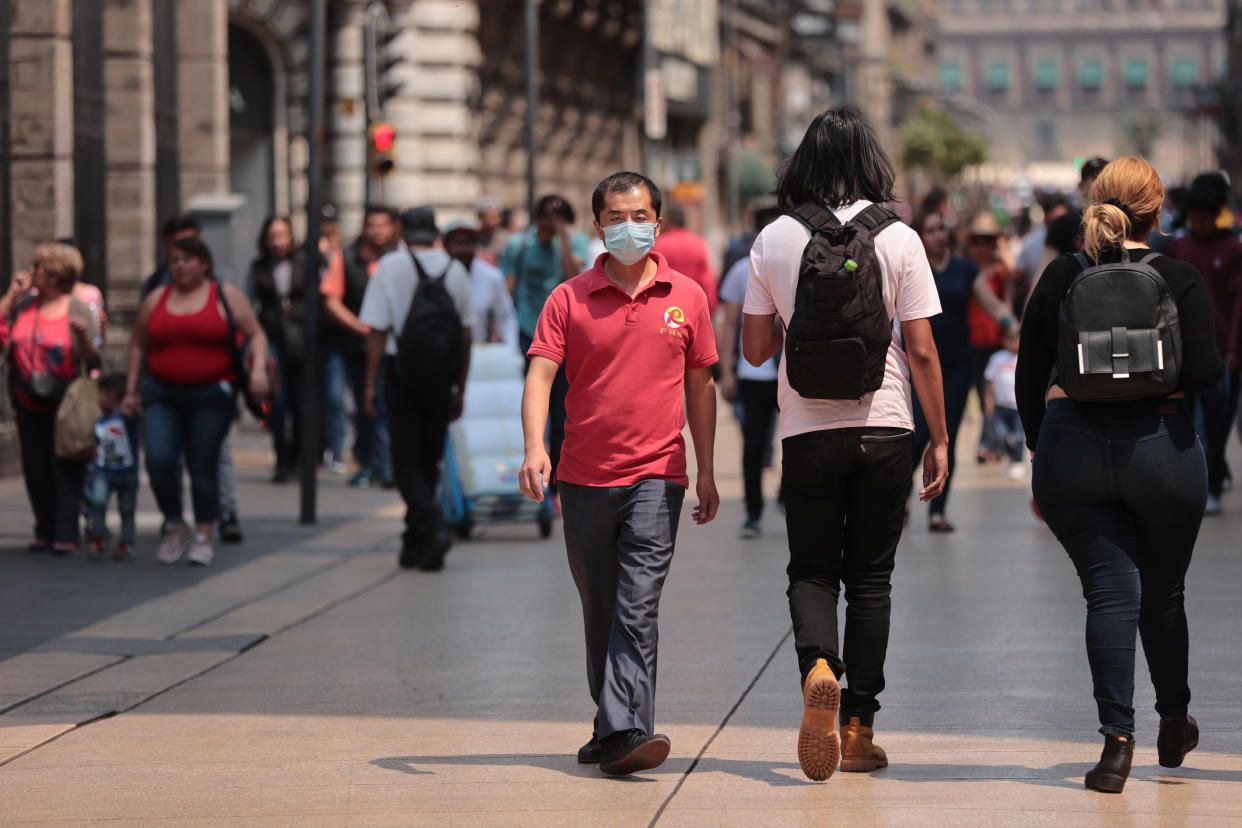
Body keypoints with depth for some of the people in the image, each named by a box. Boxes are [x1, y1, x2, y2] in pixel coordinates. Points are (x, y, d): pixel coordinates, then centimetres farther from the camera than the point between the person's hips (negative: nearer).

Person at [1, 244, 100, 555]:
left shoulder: (78, 309, -7)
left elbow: (93, 360, -9)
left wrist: (82, 337, -29)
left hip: (66, 405, -4)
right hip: (29, 405, 5)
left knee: (66, 469, -4)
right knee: (36, 470, 7)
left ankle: (67, 535, -2)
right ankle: (45, 532, 16)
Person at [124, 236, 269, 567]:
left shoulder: (226, 296, 3)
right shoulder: (155, 300, 10)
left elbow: (255, 334, 1)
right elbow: (138, 346, 18)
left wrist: (258, 369, -15)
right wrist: (131, 391, 13)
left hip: (211, 396, -2)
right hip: (162, 395, 2)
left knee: (203, 467, -2)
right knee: (159, 459, -14)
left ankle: (203, 538, 11)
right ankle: (174, 526, 8)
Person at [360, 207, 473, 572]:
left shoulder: (390, 266, -4)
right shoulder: (455, 270, 5)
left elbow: (378, 330, -7)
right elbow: (465, 335, 6)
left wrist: (371, 383, -2)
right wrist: (460, 389, 13)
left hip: (402, 370, -3)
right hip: (441, 375, 3)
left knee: (406, 461, 0)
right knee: (429, 459, 12)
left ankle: (432, 527, -21)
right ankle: (415, 543, 17)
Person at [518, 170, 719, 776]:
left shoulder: (686, 297, 6)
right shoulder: (570, 299, 2)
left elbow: (699, 386, 14)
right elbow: (540, 376, -6)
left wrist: (707, 472, 14)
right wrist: (534, 448, -22)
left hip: (656, 476, -1)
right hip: (584, 476, 1)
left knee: (637, 611, -13)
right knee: (598, 610, 11)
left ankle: (623, 732, -21)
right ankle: (612, 725, 25)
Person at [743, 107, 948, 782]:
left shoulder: (773, 241, 0)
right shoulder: (897, 238, -4)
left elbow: (755, 349, 5)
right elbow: (922, 351, -4)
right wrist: (940, 439, 3)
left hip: (807, 431, 0)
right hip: (883, 424, 0)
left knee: (811, 570, 11)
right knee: (869, 575, 10)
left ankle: (817, 667, -19)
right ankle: (858, 728, 9)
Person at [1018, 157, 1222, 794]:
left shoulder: (1060, 277, 2)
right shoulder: (1180, 280, -5)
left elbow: (1029, 377, 4)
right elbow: (1203, 372, -13)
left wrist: (1039, 453, 13)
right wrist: (1158, 383, 9)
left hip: (1070, 449, 1)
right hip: (1159, 448, -1)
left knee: (1110, 592, -1)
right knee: (1163, 593, 17)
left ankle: (1117, 738, -16)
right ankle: (1174, 724, 35)